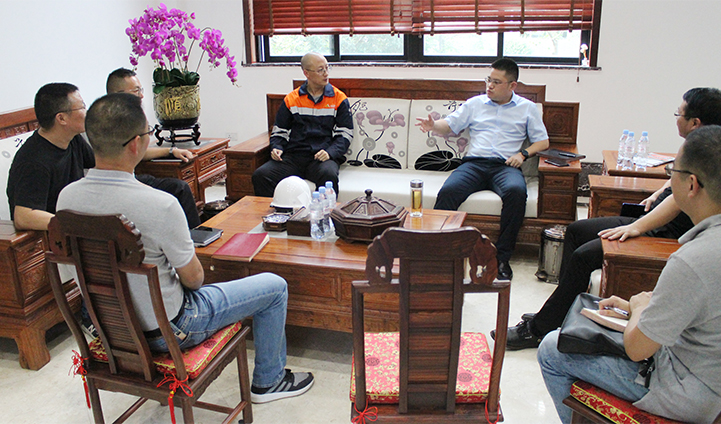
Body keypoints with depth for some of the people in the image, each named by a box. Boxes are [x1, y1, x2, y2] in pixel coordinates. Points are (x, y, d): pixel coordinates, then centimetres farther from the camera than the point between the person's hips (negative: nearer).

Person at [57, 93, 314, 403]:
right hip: (166, 332, -7)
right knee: (274, 286, 6)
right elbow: (193, 277, -18)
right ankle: (269, 381, 25)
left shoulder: (67, 197, -11)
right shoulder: (159, 204, -32)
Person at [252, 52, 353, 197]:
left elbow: (345, 134, 6)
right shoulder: (291, 99, 15)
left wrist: (330, 152, -12)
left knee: (329, 175, -38)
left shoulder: (339, 99, 11)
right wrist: (276, 148, -2)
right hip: (292, 156, 2)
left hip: (322, 158, -2)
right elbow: (279, 131, 20)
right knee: (260, 175, -23)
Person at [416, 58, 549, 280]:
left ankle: (502, 258, -26)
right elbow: (450, 125, 17)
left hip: (505, 166, -1)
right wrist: (433, 125, -5)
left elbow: (543, 141, 17)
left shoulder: (527, 108, 19)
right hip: (474, 163, 1)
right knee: (448, 191, -31)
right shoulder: (475, 103, 22)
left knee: (516, 191, -37)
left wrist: (523, 153, -2)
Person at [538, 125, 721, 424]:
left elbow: (637, 349, -24)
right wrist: (634, 307, 8)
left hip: (686, 397, -9)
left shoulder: (693, 261, -35)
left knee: (551, 351, 2)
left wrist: (640, 306, -4)